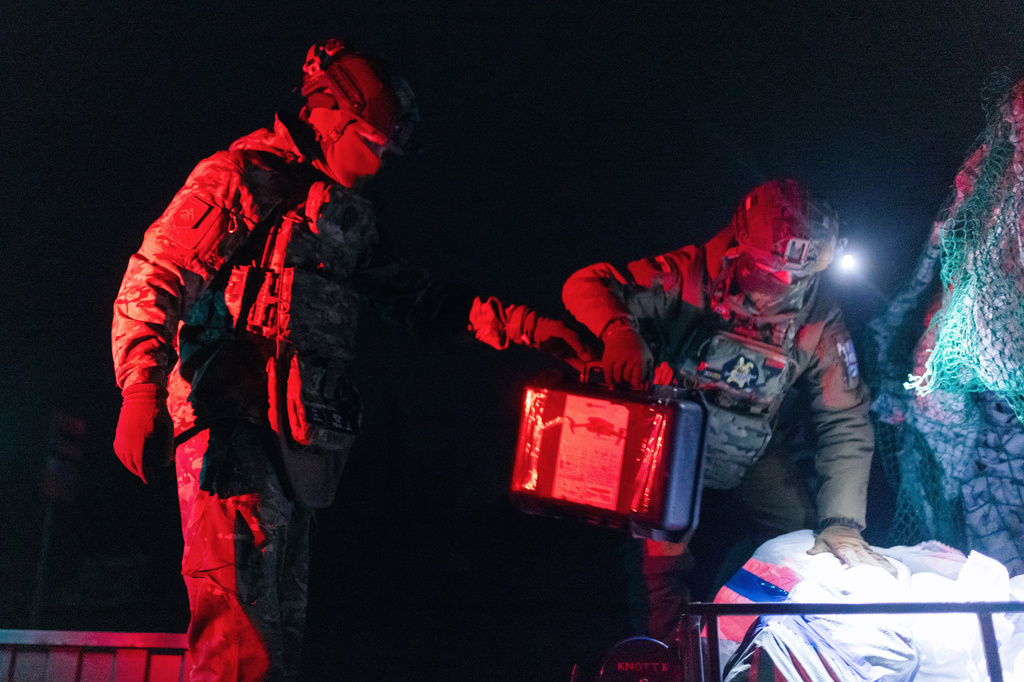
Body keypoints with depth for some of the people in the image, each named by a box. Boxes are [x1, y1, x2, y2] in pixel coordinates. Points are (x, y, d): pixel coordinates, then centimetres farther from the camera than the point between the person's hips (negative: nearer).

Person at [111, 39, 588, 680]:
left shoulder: (348, 216, 22)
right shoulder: (242, 176, -1)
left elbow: (417, 297, 22)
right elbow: (153, 280, -8)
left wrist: (526, 325, 13)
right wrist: (142, 389, -23)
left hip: (298, 439, 8)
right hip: (232, 423, -8)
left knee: (283, 623, 11)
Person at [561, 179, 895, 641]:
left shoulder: (820, 322, -17)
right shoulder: (690, 276, -23)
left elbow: (845, 424, -14)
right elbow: (586, 285, -22)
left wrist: (843, 523, -25)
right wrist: (618, 332, -46)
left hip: (754, 453, 2)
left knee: (805, 546, -9)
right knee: (666, 564, -17)